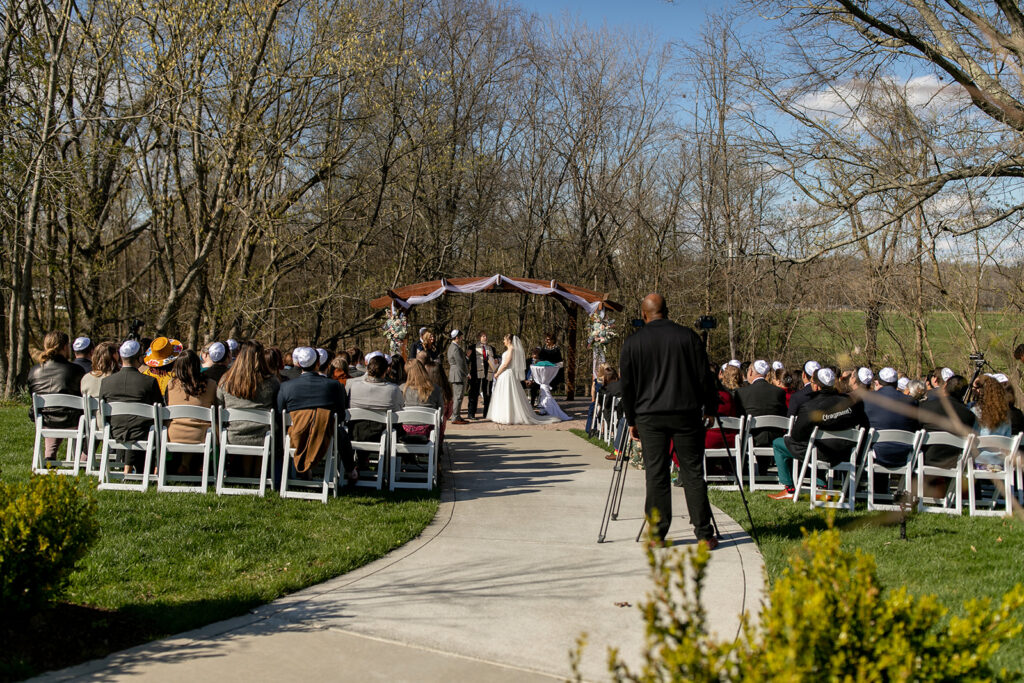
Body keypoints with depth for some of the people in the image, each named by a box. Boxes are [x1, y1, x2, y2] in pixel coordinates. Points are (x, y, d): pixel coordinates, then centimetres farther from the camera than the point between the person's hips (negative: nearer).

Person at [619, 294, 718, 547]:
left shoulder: (632, 342, 3)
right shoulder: (688, 336, 2)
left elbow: (627, 385, 5)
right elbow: (704, 377, 3)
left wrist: (631, 419, 13)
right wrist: (710, 408, 15)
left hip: (649, 415, 0)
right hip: (686, 413, 0)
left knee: (656, 474, 4)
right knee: (693, 472, 4)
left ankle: (657, 533, 7)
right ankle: (704, 533, 5)